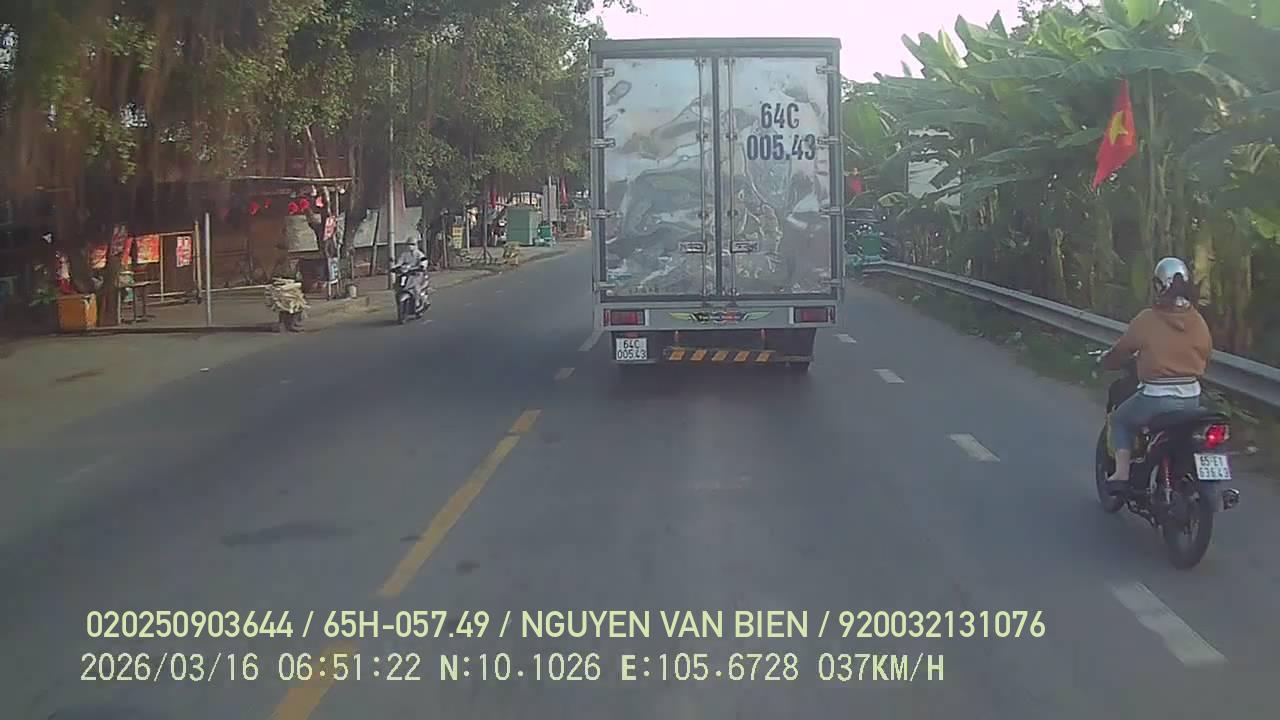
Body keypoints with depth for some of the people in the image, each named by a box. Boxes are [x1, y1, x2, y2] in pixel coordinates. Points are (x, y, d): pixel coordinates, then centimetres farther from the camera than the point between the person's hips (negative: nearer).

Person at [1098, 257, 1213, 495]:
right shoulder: (1199, 322, 2)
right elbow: (1205, 358, 13)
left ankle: (1121, 473, 8)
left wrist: (1104, 360, 22)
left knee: (1120, 420, 20)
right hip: (1192, 398, 5)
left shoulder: (1146, 320, -10)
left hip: (1155, 397, -5)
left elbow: (1120, 352, 1)